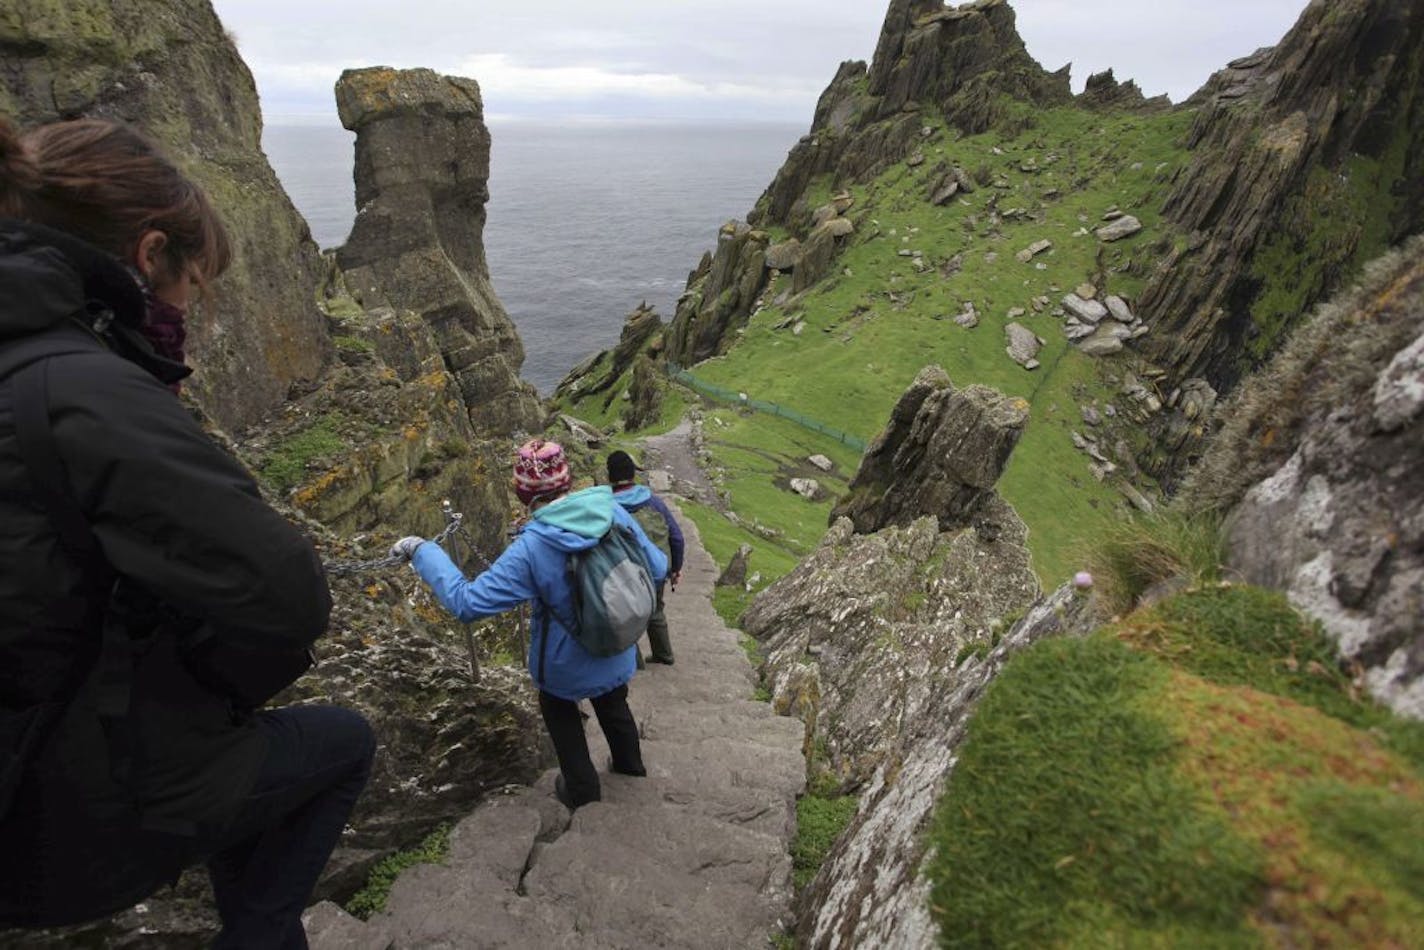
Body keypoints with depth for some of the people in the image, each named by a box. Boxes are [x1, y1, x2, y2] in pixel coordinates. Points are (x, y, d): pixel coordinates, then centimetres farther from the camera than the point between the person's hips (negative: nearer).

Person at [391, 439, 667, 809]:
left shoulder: (530, 548, -32)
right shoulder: (614, 513, -20)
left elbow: (467, 601, -27)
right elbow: (657, 568, -9)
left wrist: (423, 552, -17)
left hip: (567, 666, -4)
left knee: (560, 711, 29)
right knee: (613, 704, 34)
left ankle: (582, 789, 41)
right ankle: (629, 763, 56)